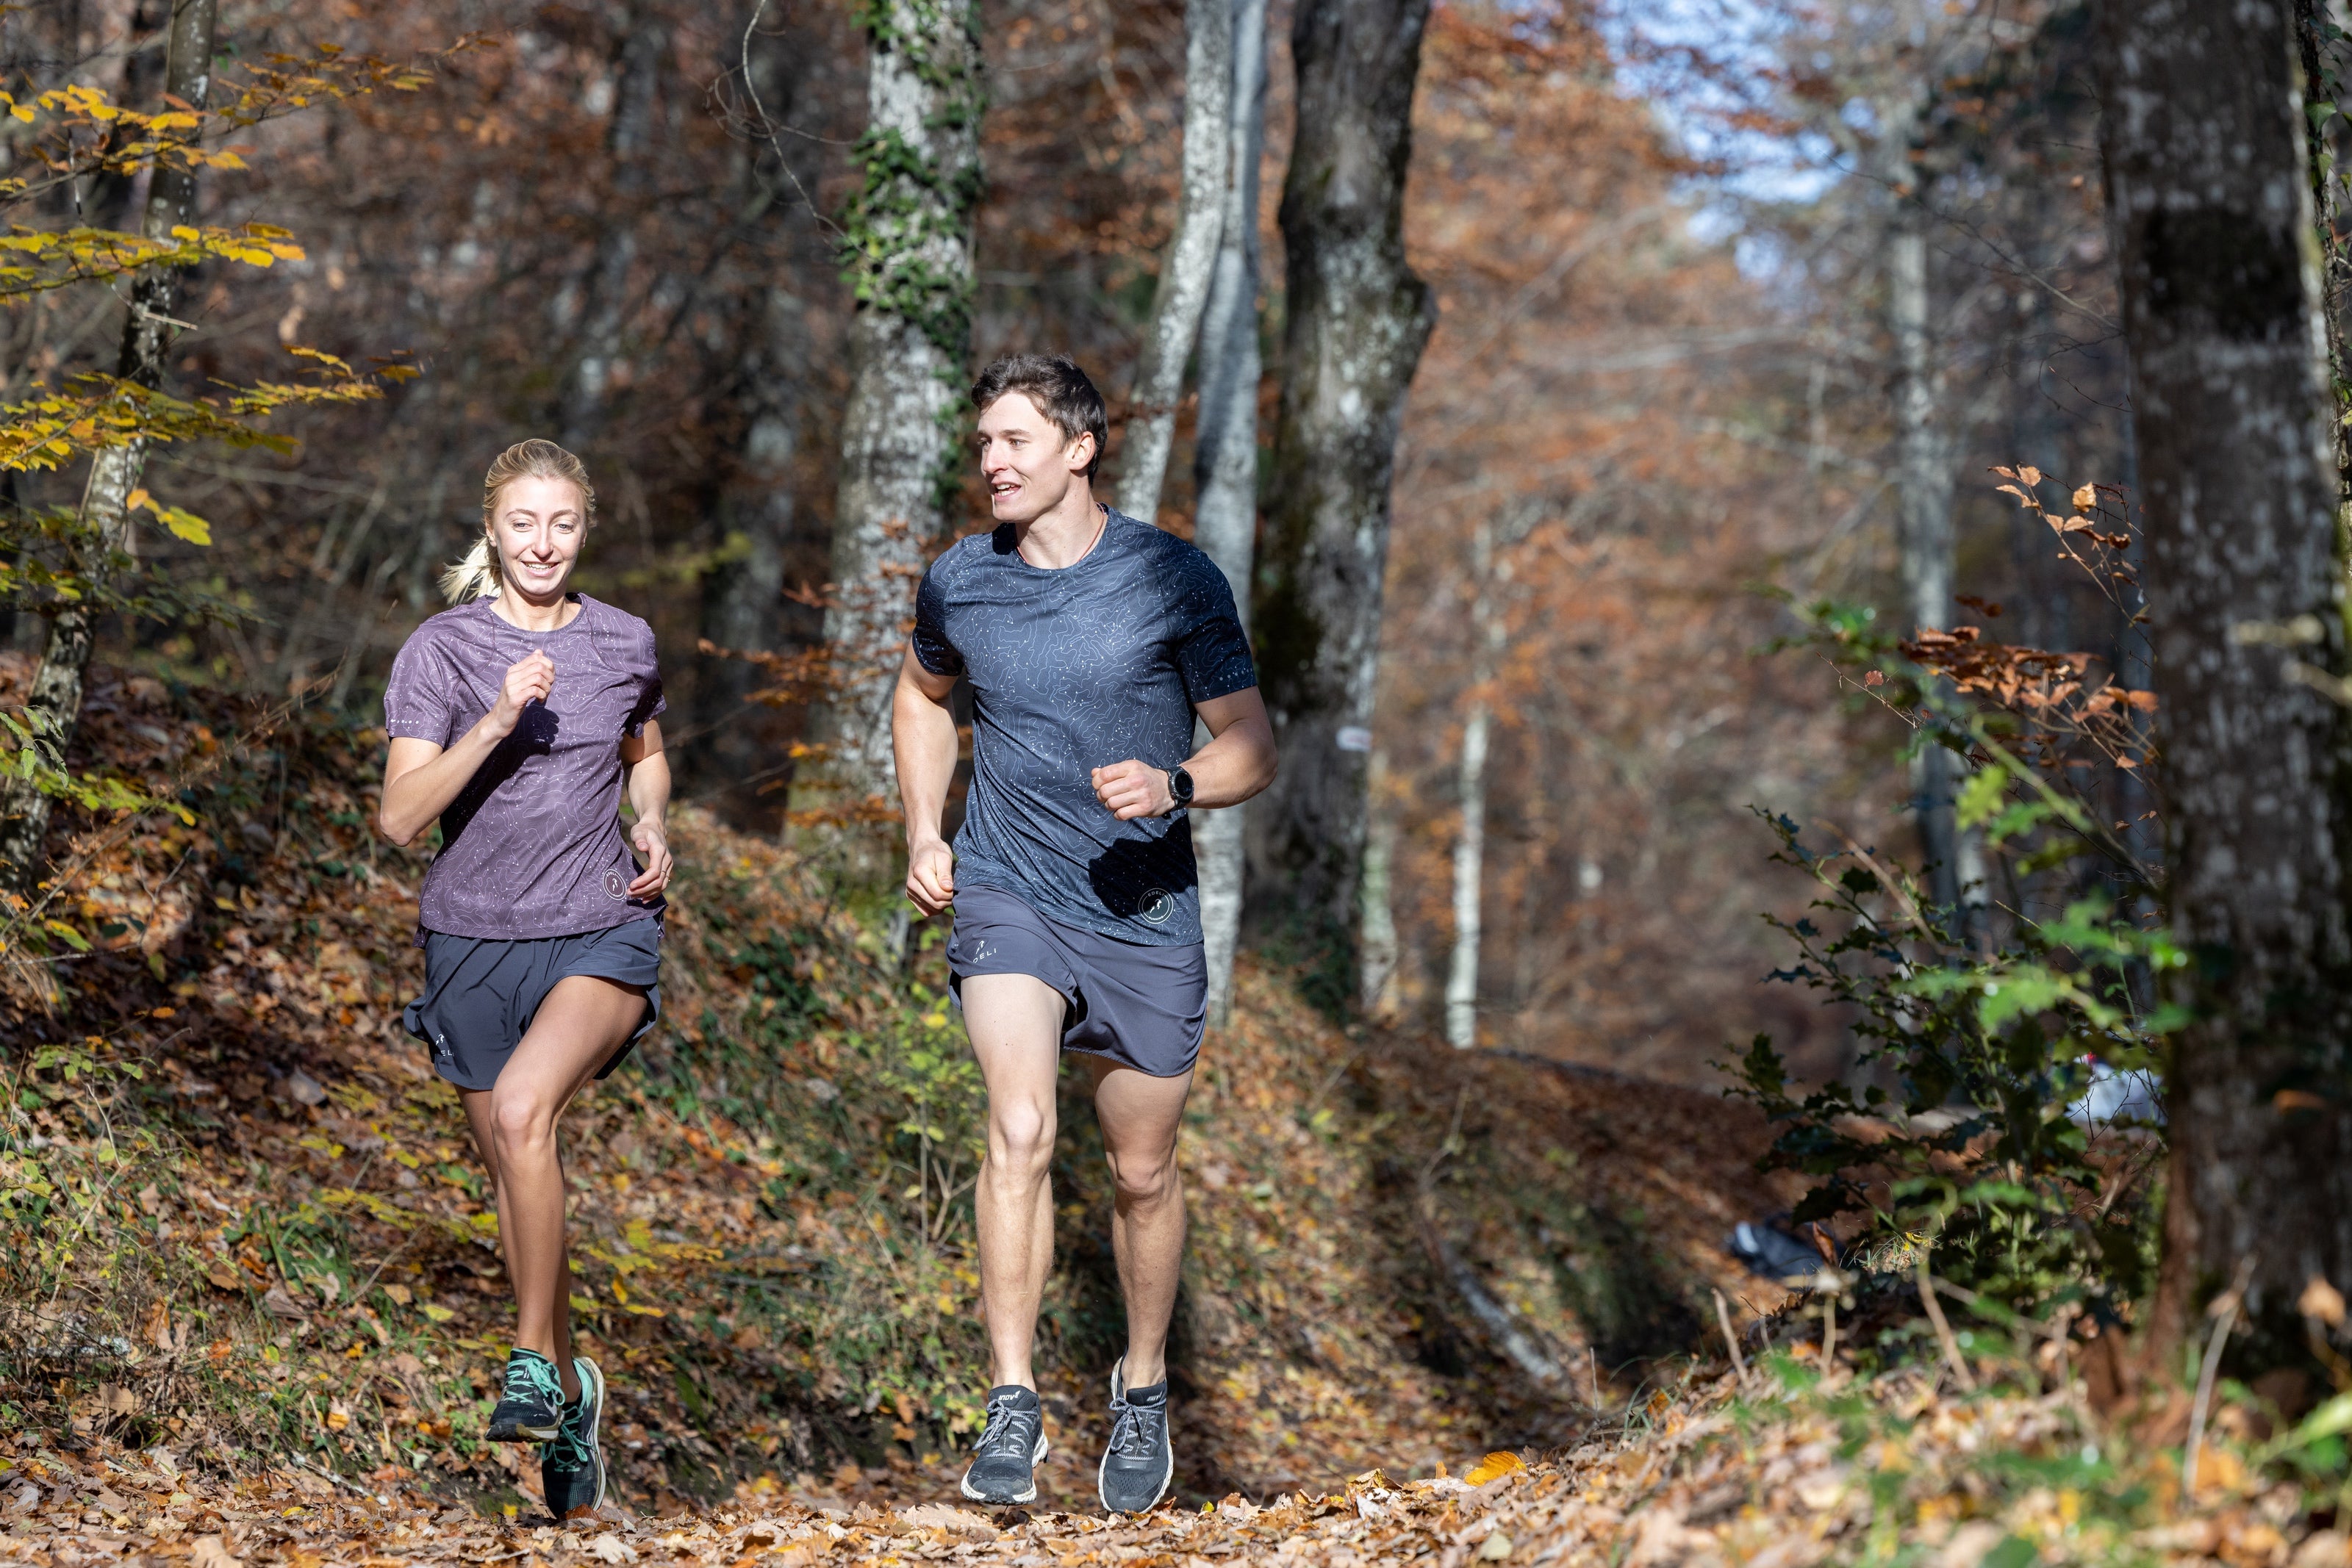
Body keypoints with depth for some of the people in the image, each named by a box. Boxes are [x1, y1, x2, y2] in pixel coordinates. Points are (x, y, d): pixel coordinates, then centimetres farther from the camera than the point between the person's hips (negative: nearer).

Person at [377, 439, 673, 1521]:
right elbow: (401, 817, -12)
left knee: (521, 1107, -27)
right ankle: (570, 1391, 29)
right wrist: (497, 721, -24)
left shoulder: (624, 645, 4)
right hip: (475, 940, 1)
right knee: (512, 1175, 10)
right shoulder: (441, 651, -4)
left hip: (603, 931, -1)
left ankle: (531, 1363, -17)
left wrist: (654, 834, 4)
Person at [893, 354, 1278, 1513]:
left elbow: (1252, 748, -4)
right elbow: (922, 696, 23)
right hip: (1005, 892, 0)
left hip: (1143, 910, 0)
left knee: (1142, 1175, 11)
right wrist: (922, 832, 11)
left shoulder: (1175, 580, -7)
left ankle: (1143, 1387, 33)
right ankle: (1011, 1407, -18)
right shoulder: (958, 583, 2)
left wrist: (1173, 786, -24)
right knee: (1020, 1132, -21)